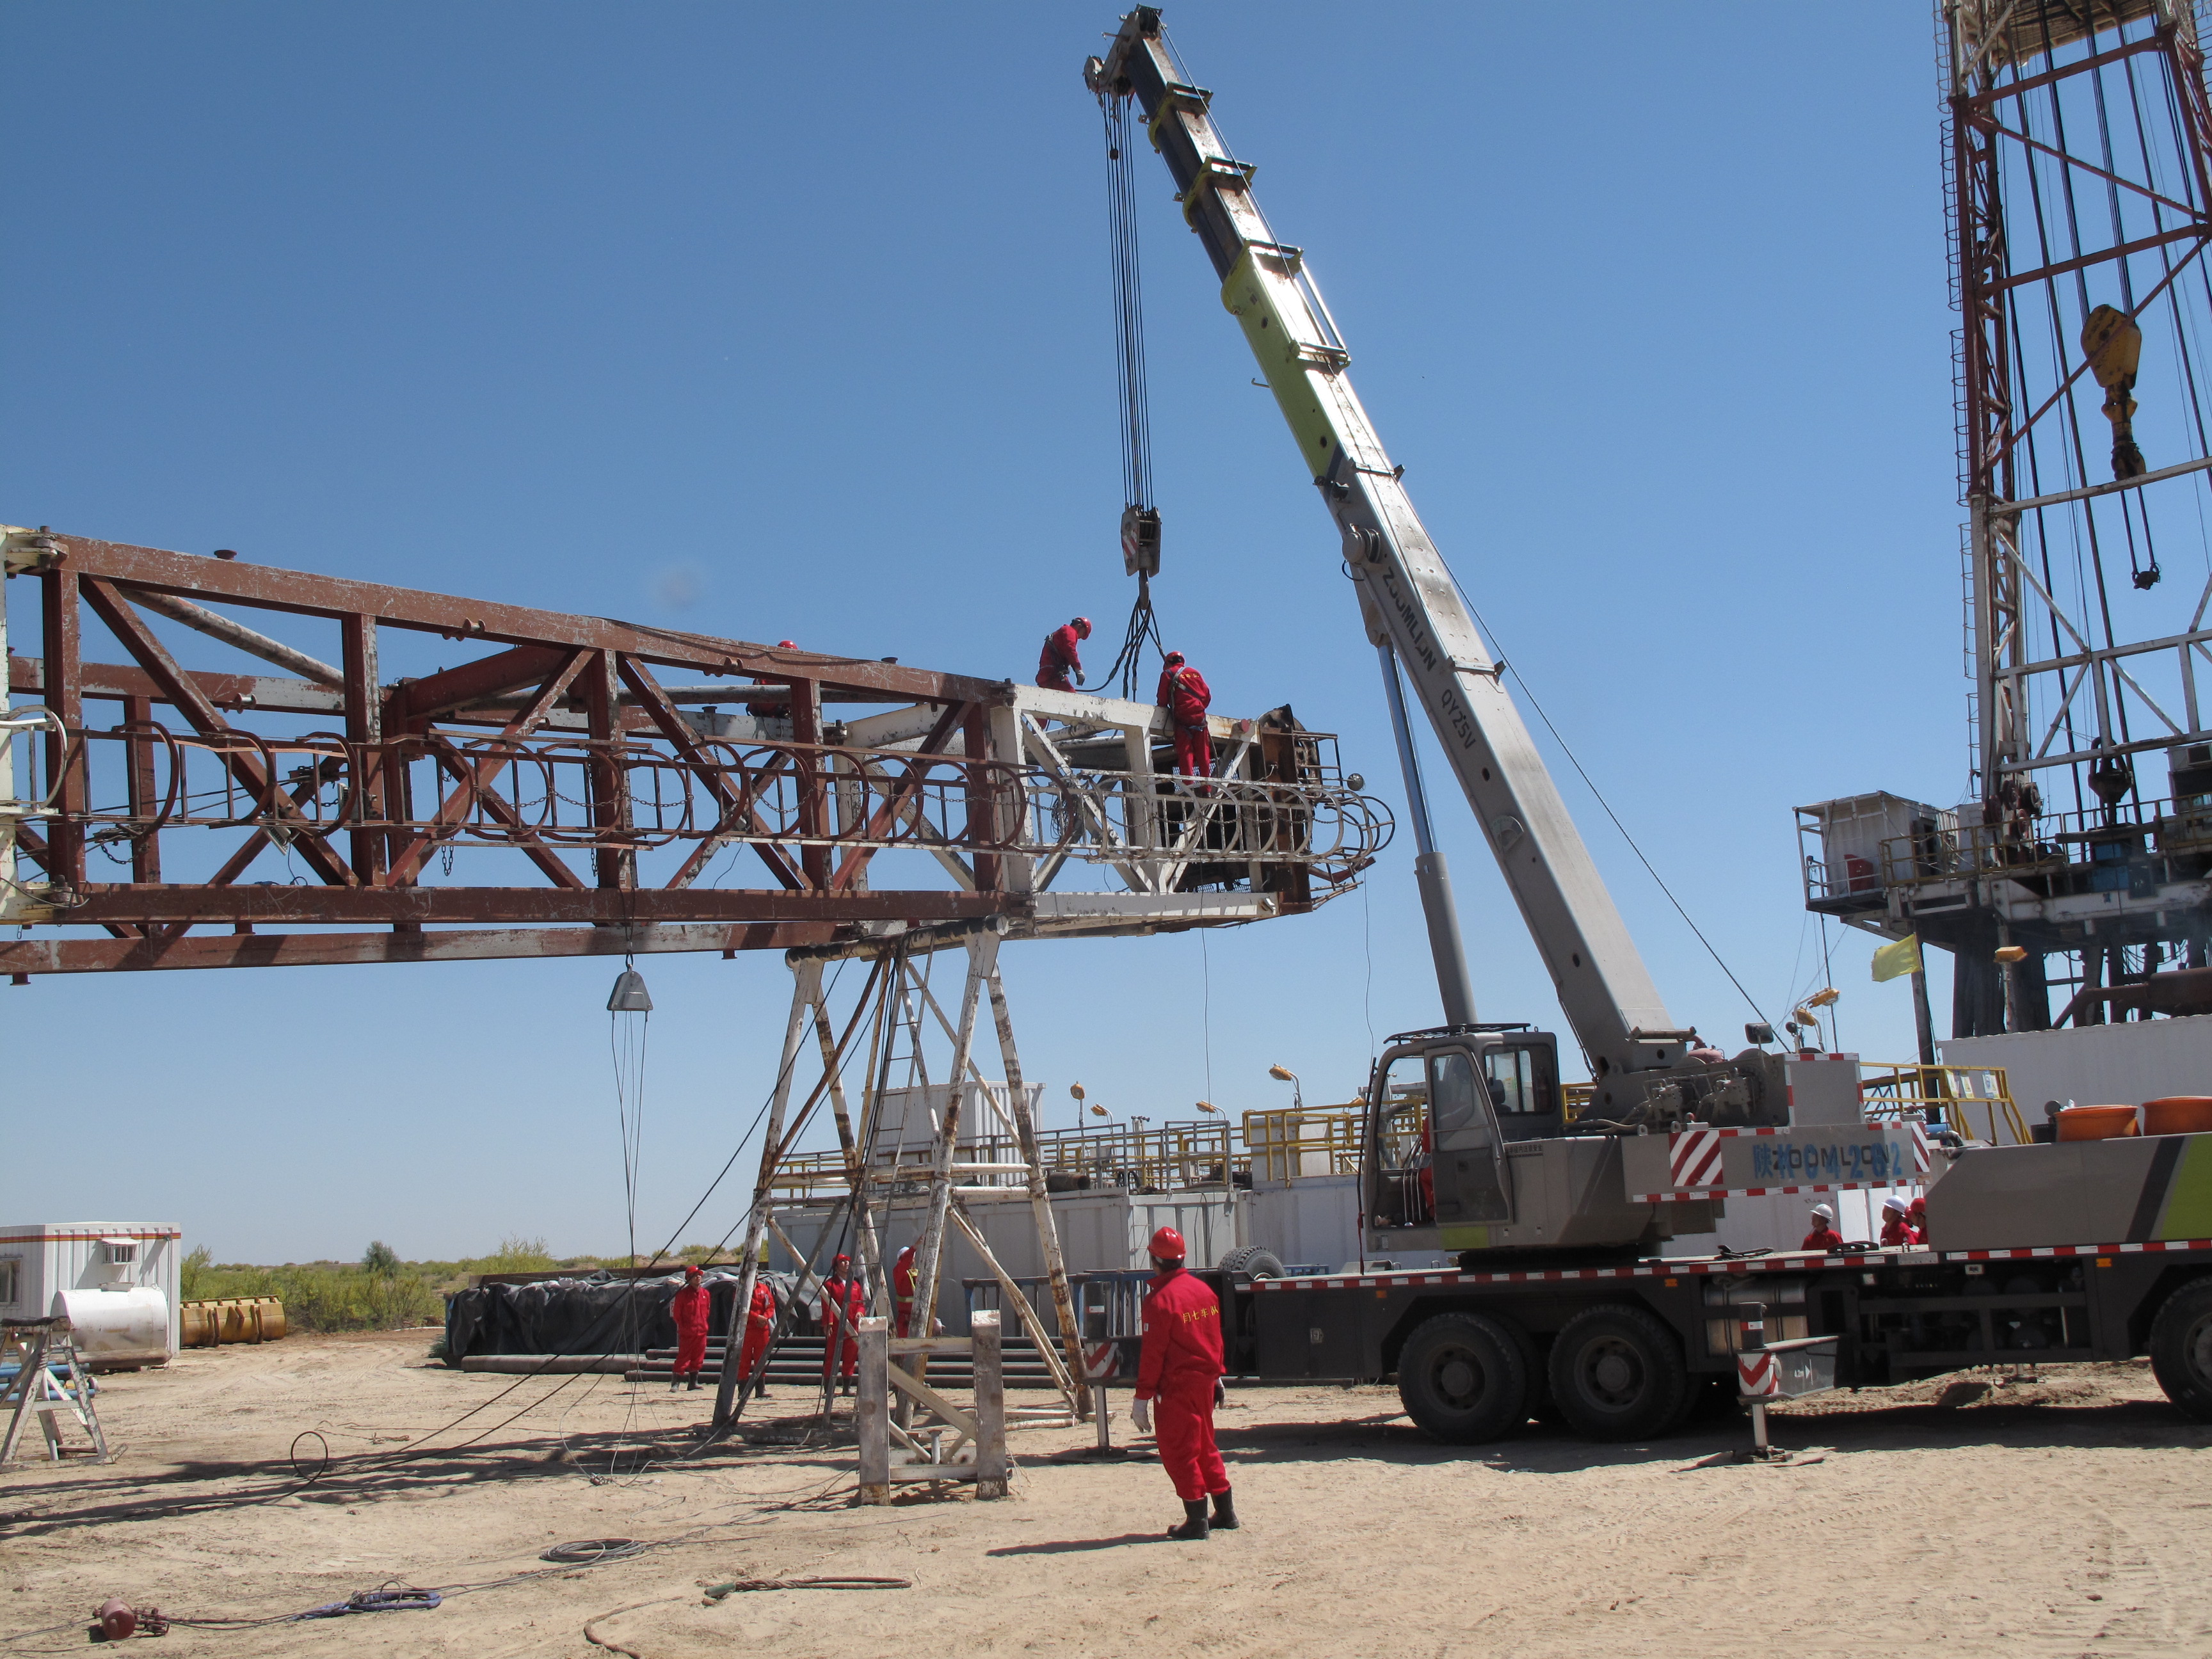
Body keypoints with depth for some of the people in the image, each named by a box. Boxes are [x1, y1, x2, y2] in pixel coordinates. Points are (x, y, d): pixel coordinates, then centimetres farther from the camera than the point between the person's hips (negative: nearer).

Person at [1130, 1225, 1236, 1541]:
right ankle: (1226, 1514, 24)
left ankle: (1197, 1521, 4)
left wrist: (1142, 1398, -15)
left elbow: (1153, 1353, -18)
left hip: (1178, 1387, -8)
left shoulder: (1161, 1299, -16)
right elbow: (1215, 1338, 15)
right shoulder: (1203, 1289, 6)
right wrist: (1216, 1377, 24)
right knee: (1204, 1446, 19)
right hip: (1205, 1381, 8)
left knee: (1177, 1450, 2)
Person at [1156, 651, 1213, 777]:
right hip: (1199, 716, 4)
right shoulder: (1195, 672, 20)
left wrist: (1163, 706, 20)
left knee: (1185, 751, -7)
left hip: (1182, 716, -4)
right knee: (1203, 752, 4)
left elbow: (1162, 698, 1)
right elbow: (1207, 694, 14)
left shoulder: (1168, 674, 7)